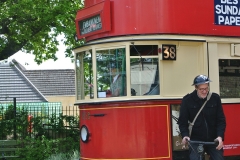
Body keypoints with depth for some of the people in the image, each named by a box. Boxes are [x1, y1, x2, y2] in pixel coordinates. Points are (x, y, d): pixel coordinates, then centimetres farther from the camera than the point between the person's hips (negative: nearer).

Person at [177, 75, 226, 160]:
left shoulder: (215, 98, -3)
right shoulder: (187, 100, -7)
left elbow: (221, 120, -1)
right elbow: (182, 121, -3)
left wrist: (220, 136, -16)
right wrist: (185, 135, -20)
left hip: (213, 140, 2)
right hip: (195, 140, -2)